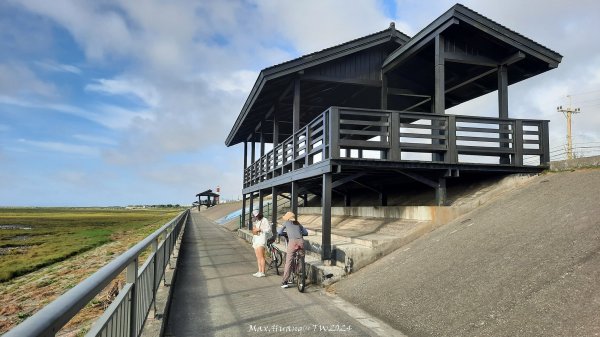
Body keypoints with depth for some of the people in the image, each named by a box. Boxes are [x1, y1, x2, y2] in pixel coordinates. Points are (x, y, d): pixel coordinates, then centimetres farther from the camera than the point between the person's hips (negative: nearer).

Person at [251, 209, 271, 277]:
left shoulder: (264, 220, -8)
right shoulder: (255, 221, 18)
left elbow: (269, 229, -15)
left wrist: (260, 229, -17)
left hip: (261, 241, -8)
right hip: (255, 241, 8)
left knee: (261, 257, -10)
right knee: (258, 257, 7)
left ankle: (262, 272, -9)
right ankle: (259, 271, 11)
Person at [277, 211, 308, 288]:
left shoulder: (286, 222, 19)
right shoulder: (298, 223, 27)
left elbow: (279, 232, 21)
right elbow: (306, 233, 25)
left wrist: (286, 233, 39)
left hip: (292, 241, -3)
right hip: (301, 241, 3)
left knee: (288, 262, -2)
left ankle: (284, 282, -4)